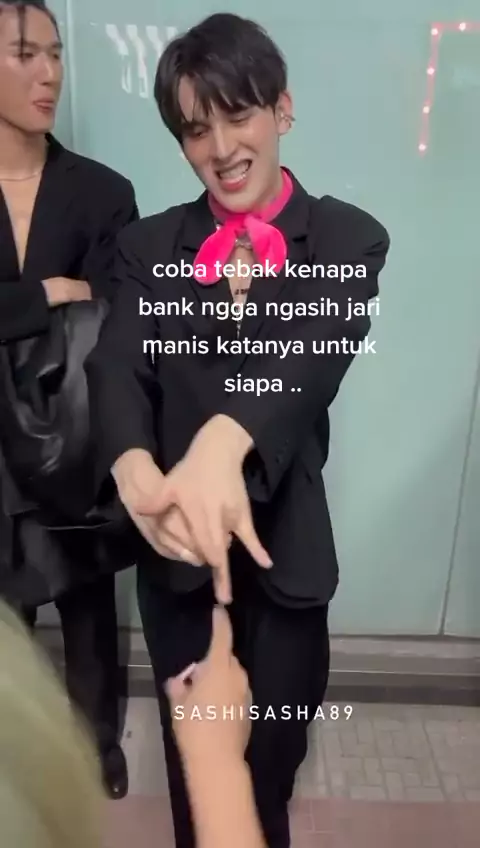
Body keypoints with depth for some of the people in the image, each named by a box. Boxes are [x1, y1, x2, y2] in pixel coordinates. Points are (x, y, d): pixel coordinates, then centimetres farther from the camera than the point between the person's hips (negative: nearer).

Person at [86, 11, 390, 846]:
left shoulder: (351, 239, -5)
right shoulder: (148, 246, 1)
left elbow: (316, 356, -24)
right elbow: (116, 368, -14)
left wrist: (225, 441, -44)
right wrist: (140, 475, -36)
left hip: (286, 549, -1)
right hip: (176, 553, 2)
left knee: (272, 757, 19)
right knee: (190, 748, 22)